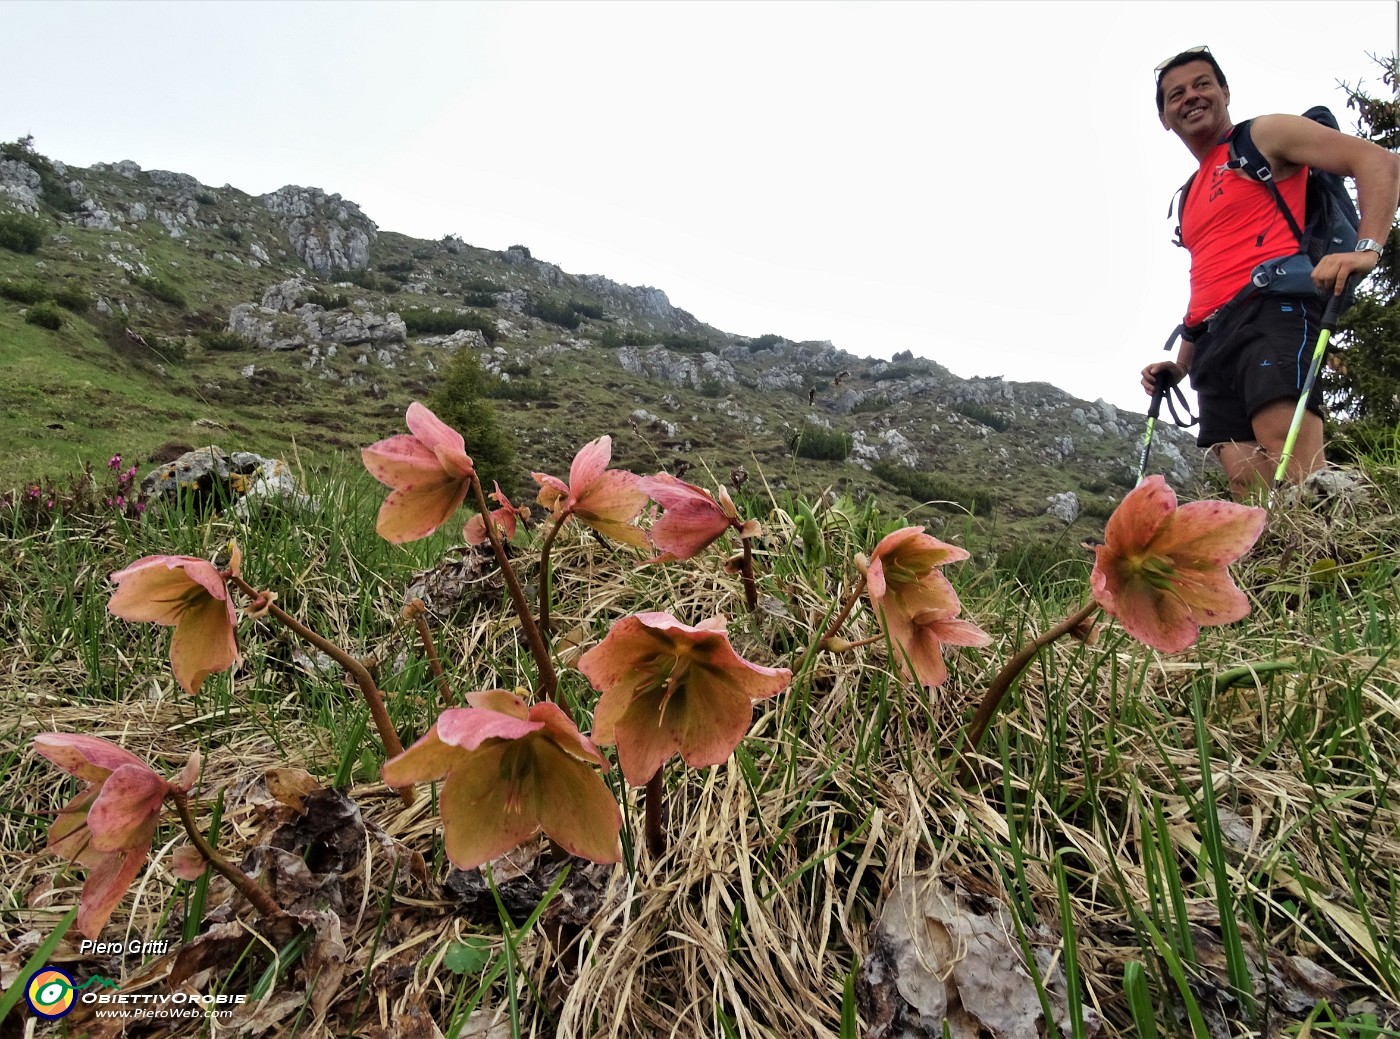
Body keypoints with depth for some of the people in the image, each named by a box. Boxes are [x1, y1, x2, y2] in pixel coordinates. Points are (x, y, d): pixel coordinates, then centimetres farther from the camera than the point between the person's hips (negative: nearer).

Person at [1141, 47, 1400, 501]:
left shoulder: (1265, 135, 13)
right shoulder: (1189, 200, 31)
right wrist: (1180, 364, 22)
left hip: (1271, 310, -6)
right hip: (1212, 342, 6)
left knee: (1301, 478, -25)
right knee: (1248, 492, -8)